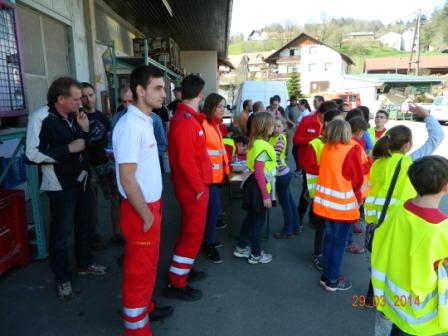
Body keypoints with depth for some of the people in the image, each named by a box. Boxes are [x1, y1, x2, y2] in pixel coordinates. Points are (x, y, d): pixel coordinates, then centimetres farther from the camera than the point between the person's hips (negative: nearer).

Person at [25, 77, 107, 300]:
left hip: (82, 180, 7)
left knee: (85, 225, 19)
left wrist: (85, 131, -5)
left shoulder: (73, 115, 5)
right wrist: (68, 148, -23)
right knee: (61, 232, 5)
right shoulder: (41, 118, -15)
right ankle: (62, 278, 23)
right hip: (61, 185, -7)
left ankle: (85, 263, 39)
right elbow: (33, 154, -23)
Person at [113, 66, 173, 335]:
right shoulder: (131, 125, -22)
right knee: (139, 269, 7)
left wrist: (154, 207, 14)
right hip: (140, 210, -9)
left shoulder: (145, 121, 8)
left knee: (148, 264, 23)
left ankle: (145, 306, 42)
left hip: (151, 204, 9)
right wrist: (146, 214, -16)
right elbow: (127, 179, -24)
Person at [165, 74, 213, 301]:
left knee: (190, 230, 20)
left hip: (192, 185, 10)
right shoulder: (186, 121, -22)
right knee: (193, 233, 0)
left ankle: (183, 269, 35)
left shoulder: (186, 117, 11)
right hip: (192, 187, -10)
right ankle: (176, 283, 11)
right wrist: (198, 187, -18)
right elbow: (186, 160, -26)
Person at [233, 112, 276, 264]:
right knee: (259, 220, 5)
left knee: (251, 217, 20)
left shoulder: (255, 143, 8)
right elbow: (259, 173, -25)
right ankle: (256, 255, 20)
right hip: (259, 187, -10)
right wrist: (266, 195, -22)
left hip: (254, 184, 10)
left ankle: (241, 248, 32)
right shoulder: (262, 146, -23)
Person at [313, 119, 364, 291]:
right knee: (339, 242, 8)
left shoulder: (326, 148, 0)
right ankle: (333, 280, 20)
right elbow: (357, 179, -9)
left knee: (329, 237, 19)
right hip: (343, 204, -6)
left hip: (326, 201, 6)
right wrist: (358, 198, 7)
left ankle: (327, 275, 31)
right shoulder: (351, 151, -16)